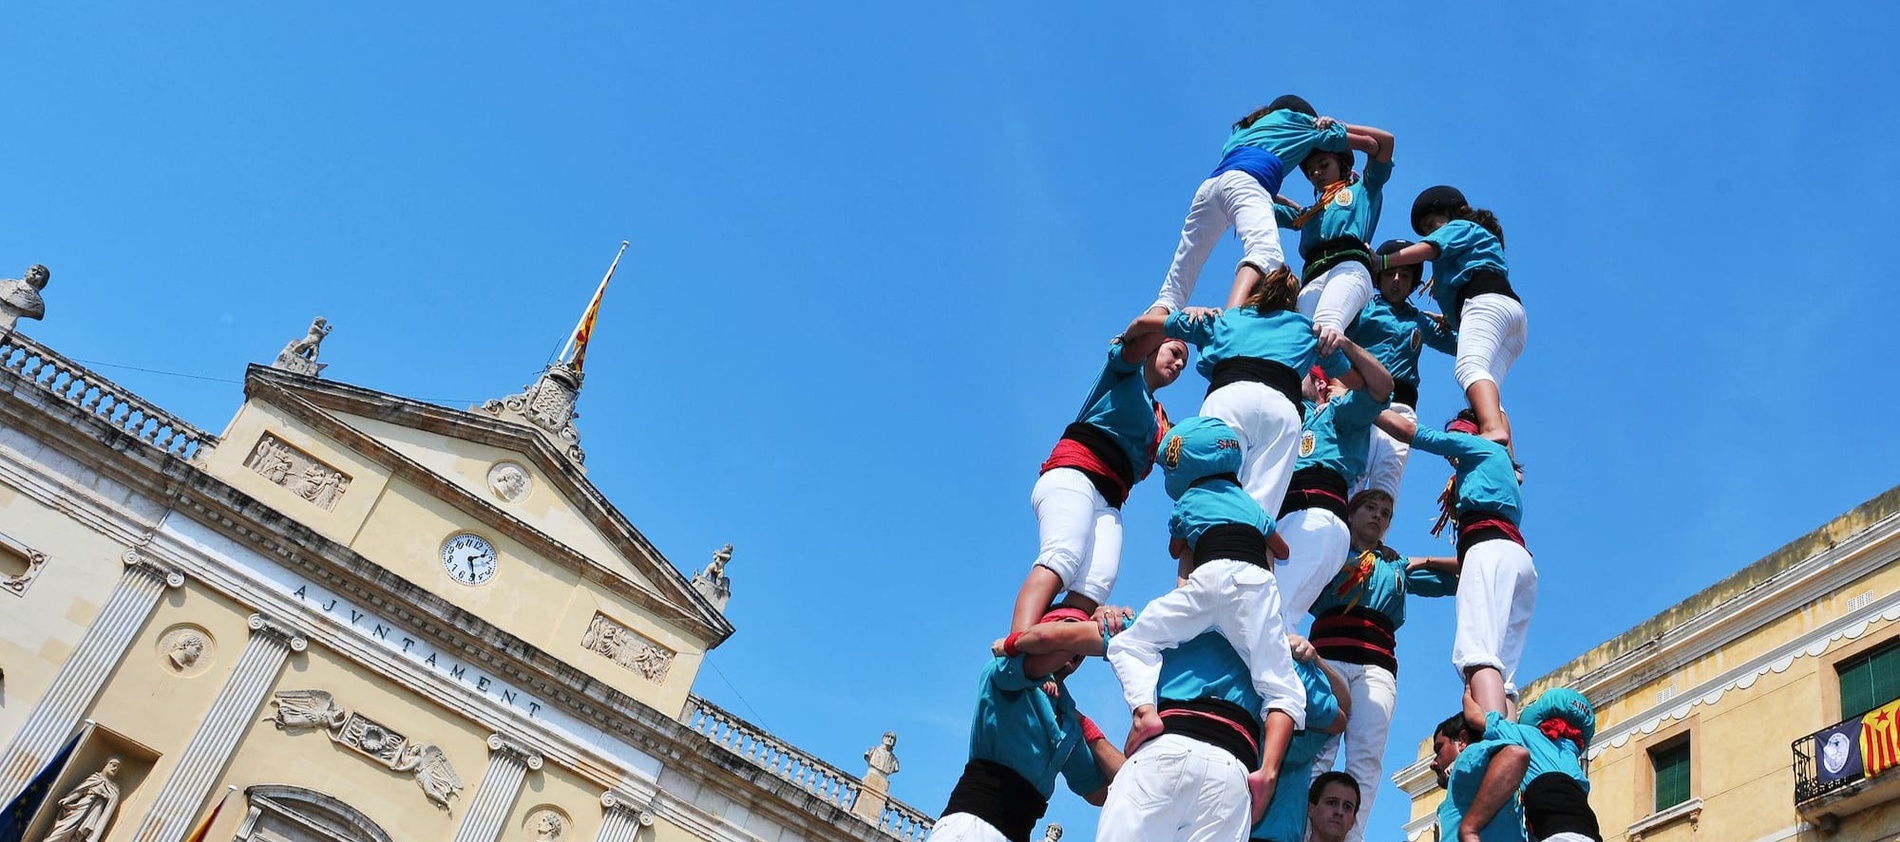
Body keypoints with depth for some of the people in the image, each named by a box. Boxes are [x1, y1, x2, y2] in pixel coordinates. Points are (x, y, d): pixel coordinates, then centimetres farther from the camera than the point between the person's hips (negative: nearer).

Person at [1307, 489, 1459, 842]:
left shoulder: (1399, 566, 31)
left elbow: (1467, 574, 33)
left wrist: (1424, 562, 23)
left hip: (1378, 666, 3)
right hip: (1328, 656, -3)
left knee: (1367, 758, -15)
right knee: (1318, 752, -19)